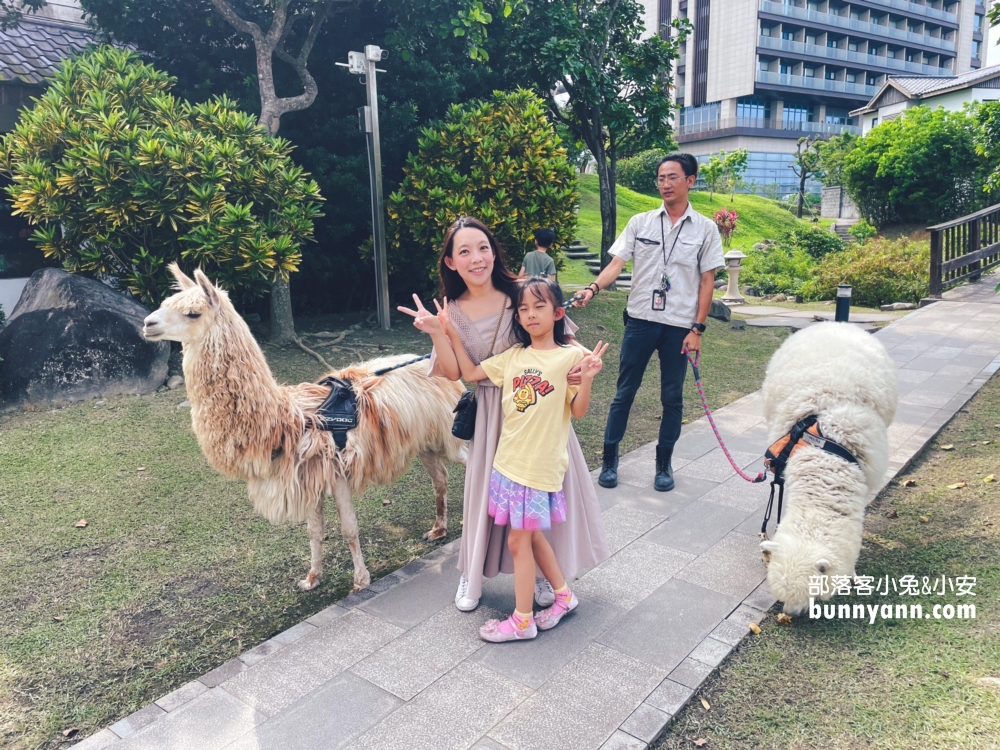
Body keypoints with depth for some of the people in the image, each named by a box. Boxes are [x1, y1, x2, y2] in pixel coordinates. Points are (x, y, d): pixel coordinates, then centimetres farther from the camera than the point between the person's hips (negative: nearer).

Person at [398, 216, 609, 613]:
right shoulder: (453, 312, -3)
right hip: (490, 413, 1)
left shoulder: (522, 293, -9)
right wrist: (437, 333, -21)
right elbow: (455, 373, -8)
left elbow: (563, 339, -2)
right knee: (487, 489, 9)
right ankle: (472, 575, 30)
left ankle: (542, 571, 31)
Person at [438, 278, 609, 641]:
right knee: (531, 534, 18)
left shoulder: (570, 356, -9)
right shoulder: (513, 356, 6)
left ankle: (521, 621, 20)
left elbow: (578, 411, -8)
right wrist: (449, 333, 6)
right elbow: (470, 372, 12)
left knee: (519, 541, 3)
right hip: (509, 460, 6)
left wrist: (586, 379, -26)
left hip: (540, 464, -6)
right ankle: (564, 595, 37)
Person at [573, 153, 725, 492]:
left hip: (679, 325, 0)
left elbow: (707, 281, 2)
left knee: (672, 397, 9)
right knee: (624, 392, 5)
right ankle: (609, 459, 16)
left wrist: (697, 328, -4)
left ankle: (664, 463, 23)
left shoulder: (705, 228, 2)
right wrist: (593, 288, -23)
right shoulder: (640, 222, 4)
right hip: (640, 321, 0)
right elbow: (616, 263, -4)